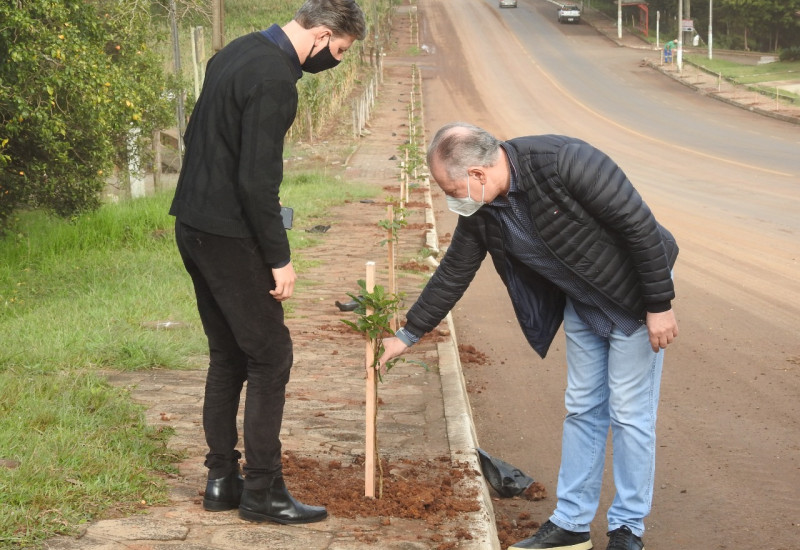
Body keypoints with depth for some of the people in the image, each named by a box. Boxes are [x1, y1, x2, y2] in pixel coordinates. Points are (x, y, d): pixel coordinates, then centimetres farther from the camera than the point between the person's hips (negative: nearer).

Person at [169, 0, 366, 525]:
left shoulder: (237, 53, 12)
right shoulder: (274, 79, -19)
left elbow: (197, 136, 19)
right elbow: (257, 180, -23)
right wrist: (280, 258, -15)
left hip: (193, 225, 10)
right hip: (229, 236, -10)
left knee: (227, 356, 16)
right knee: (270, 357, -2)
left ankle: (223, 480, 20)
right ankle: (262, 492, 3)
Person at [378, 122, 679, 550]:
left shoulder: (565, 162, -32)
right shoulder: (480, 212, -9)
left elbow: (639, 223, -27)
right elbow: (452, 274, 6)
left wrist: (660, 305, -22)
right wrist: (409, 334, 12)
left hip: (633, 297, -7)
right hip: (580, 302, 7)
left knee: (630, 414, -2)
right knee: (582, 409, 11)